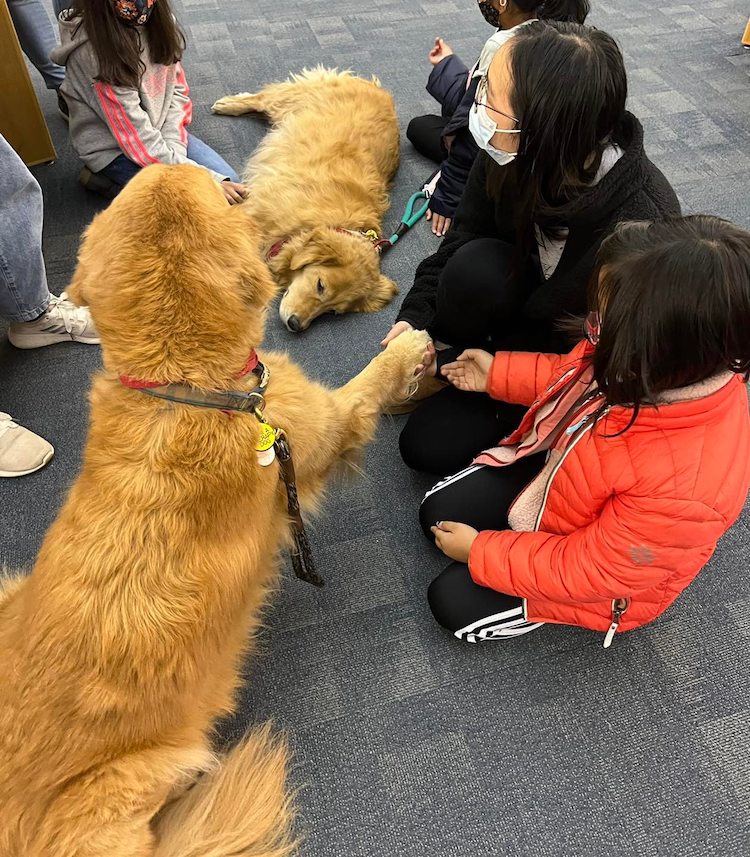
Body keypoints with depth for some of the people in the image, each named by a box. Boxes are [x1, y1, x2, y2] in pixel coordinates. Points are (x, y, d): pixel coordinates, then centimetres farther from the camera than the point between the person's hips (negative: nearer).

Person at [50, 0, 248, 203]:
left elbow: (177, 90, -1)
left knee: (230, 182, -6)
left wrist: (172, 146, -17)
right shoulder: (91, 49, -27)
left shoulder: (157, 19, -10)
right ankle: (105, 180, -1)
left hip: (159, 129, 6)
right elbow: (137, 137, -28)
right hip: (112, 148, -6)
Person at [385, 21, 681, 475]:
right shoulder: (510, 157, -22)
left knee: (427, 445, -14)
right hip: (529, 294, 5)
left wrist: (448, 368, -22)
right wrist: (415, 316, -20)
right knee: (475, 268, -32)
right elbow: (464, 236, -6)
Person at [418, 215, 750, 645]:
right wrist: (498, 374, 2)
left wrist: (480, 552, -18)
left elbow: (588, 571, -29)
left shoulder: (685, 485, -45)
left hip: (597, 570, -6)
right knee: (437, 513, 10)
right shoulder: (658, 371, -25)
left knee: (453, 603, 0)